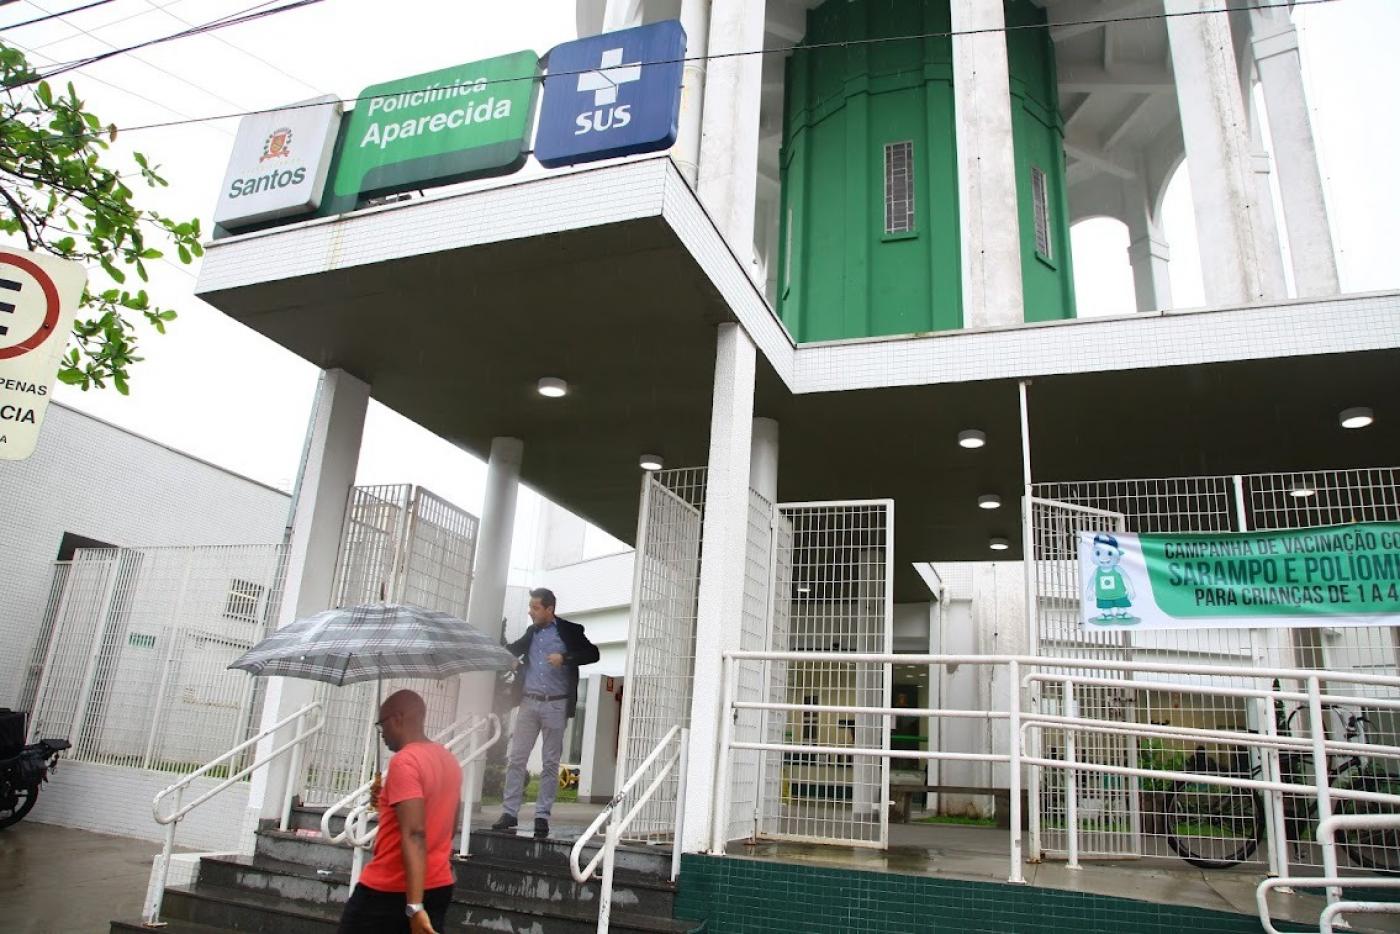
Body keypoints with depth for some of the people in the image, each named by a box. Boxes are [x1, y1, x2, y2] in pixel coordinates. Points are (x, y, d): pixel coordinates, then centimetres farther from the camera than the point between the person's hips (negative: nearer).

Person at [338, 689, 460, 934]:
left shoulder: (404, 761, -16)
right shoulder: (448, 760, 9)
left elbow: (414, 835, -25)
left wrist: (414, 905, -28)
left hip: (388, 889, -7)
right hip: (438, 886, 7)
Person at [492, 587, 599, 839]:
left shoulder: (569, 631, -1)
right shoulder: (531, 632, 14)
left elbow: (592, 653, -7)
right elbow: (514, 650, 28)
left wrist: (565, 658, -20)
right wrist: (509, 655, 5)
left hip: (556, 705, -4)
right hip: (529, 702, 4)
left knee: (551, 762, 1)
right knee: (516, 758, 2)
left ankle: (542, 816, 8)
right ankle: (509, 812, 9)